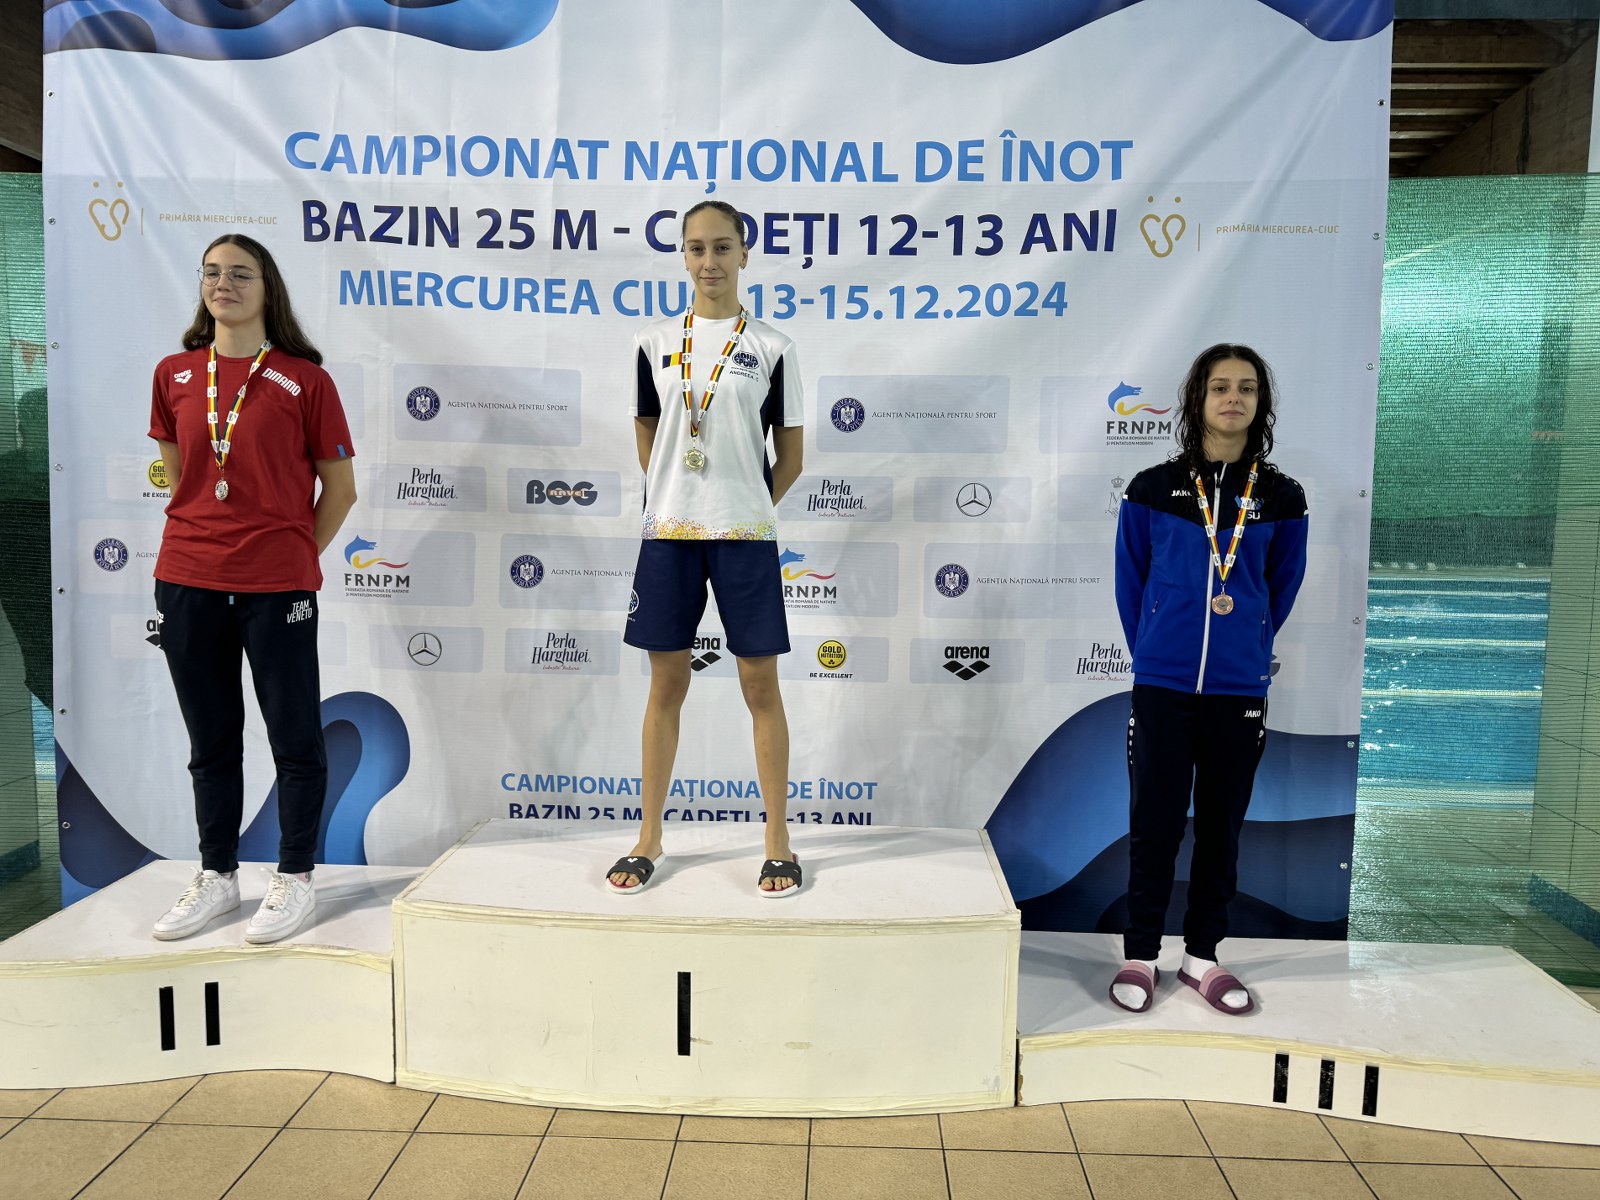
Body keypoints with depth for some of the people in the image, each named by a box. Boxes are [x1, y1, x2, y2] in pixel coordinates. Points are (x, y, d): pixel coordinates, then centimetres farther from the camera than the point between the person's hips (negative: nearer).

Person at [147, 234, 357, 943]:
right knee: (210, 739, 14)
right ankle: (216, 876, 28)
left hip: (277, 589, -4)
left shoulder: (303, 379, -3)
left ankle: (295, 879, 19)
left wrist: (295, 556, 2)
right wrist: (199, 539, 12)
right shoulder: (174, 374, 9)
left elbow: (340, 487, 0)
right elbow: (177, 475, 19)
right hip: (187, 583, 4)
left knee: (294, 736, 5)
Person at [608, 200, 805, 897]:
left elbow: (790, 454, 6)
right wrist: (679, 497, 10)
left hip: (745, 534, -2)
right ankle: (650, 837, 22)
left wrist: (746, 507, 4)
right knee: (666, 684, 9)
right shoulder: (655, 343, 8)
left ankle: (778, 843, 14)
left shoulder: (771, 347, 2)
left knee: (761, 686, 2)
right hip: (668, 531, 2)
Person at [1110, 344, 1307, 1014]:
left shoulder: (1281, 498, 3)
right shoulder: (1153, 490, -1)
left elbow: (1281, 592, 12)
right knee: (1155, 824, 5)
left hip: (1239, 690, 2)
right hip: (1162, 687, -1)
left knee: (1220, 826, 11)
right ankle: (1140, 955, 19)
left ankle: (1202, 955, 26)